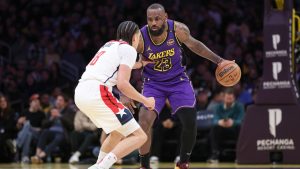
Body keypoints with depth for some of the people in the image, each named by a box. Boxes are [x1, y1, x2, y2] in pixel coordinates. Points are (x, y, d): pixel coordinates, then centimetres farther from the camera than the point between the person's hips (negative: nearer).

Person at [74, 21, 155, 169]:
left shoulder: (109, 45, 26)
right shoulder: (129, 50, 2)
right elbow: (122, 84, -7)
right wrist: (145, 101, 4)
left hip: (80, 93, 9)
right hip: (97, 92, -9)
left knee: (118, 133, 27)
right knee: (139, 136, -5)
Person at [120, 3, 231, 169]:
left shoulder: (178, 29, -20)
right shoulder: (140, 38, -24)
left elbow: (194, 45, 1)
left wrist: (218, 60, -3)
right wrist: (124, 95, -23)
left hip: (178, 80, 1)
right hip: (153, 83, -1)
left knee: (190, 123, -8)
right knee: (144, 122, -19)